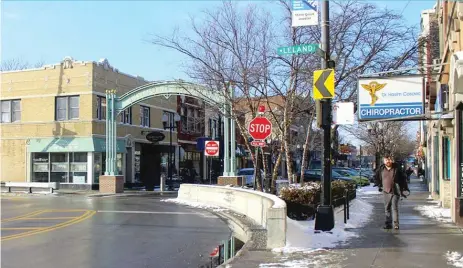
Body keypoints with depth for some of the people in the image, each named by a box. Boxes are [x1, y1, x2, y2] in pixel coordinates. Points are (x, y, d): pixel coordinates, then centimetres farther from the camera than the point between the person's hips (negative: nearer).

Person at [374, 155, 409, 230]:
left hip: (395, 191, -3)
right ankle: (388, 224, 14)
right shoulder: (381, 169, 3)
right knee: (387, 208, 7)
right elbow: (376, 177, 19)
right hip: (385, 191, 3)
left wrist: (404, 188, 3)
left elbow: (403, 177, 6)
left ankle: (396, 224, -2)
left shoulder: (397, 168, -2)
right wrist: (379, 185, 13)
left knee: (395, 208, -6)